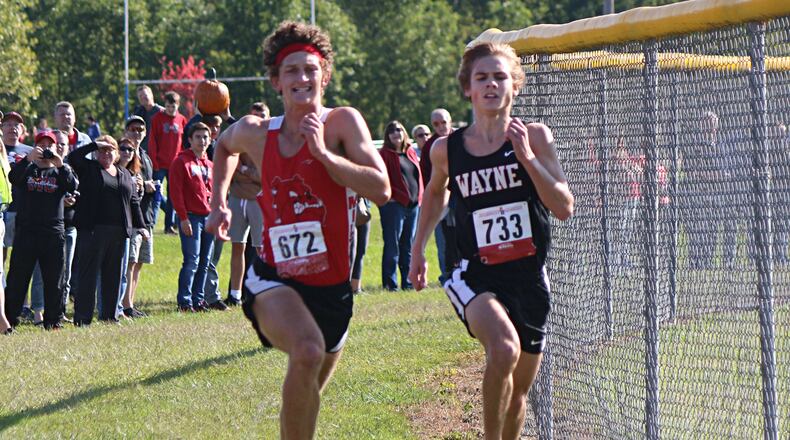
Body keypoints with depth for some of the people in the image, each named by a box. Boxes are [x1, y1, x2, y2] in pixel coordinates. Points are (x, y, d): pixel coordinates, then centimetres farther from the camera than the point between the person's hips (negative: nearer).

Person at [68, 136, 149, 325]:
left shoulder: (125, 174, 19)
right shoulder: (89, 169, 5)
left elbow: (134, 202, 20)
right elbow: (73, 157, -12)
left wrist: (141, 226, 13)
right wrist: (95, 145, -8)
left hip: (118, 231, 5)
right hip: (92, 230, -5)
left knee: (113, 274, 7)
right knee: (88, 274, -4)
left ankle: (109, 315, 15)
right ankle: (82, 317, -4)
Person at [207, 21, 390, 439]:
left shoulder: (343, 123, -8)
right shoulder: (255, 133, -1)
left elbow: (381, 190, -20)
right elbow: (225, 146, 26)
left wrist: (323, 153, -25)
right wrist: (219, 202, 17)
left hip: (332, 286, 1)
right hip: (274, 280, -1)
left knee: (308, 390, 19)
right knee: (308, 350, -34)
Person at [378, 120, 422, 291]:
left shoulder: (411, 152, 15)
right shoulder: (384, 154, -4)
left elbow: (418, 175, 19)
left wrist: (419, 197, 11)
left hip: (413, 204, 7)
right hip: (394, 204, -7)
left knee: (408, 245, 11)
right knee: (392, 245, -6)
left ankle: (407, 282, 17)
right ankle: (390, 283, -4)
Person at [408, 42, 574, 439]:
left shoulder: (534, 137, -3)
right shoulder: (446, 150, 0)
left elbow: (564, 208, -11)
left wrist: (527, 157, -19)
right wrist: (418, 250, 25)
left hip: (530, 280, 2)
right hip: (477, 277, -2)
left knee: (517, 395, 11)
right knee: (504, 347, -33)